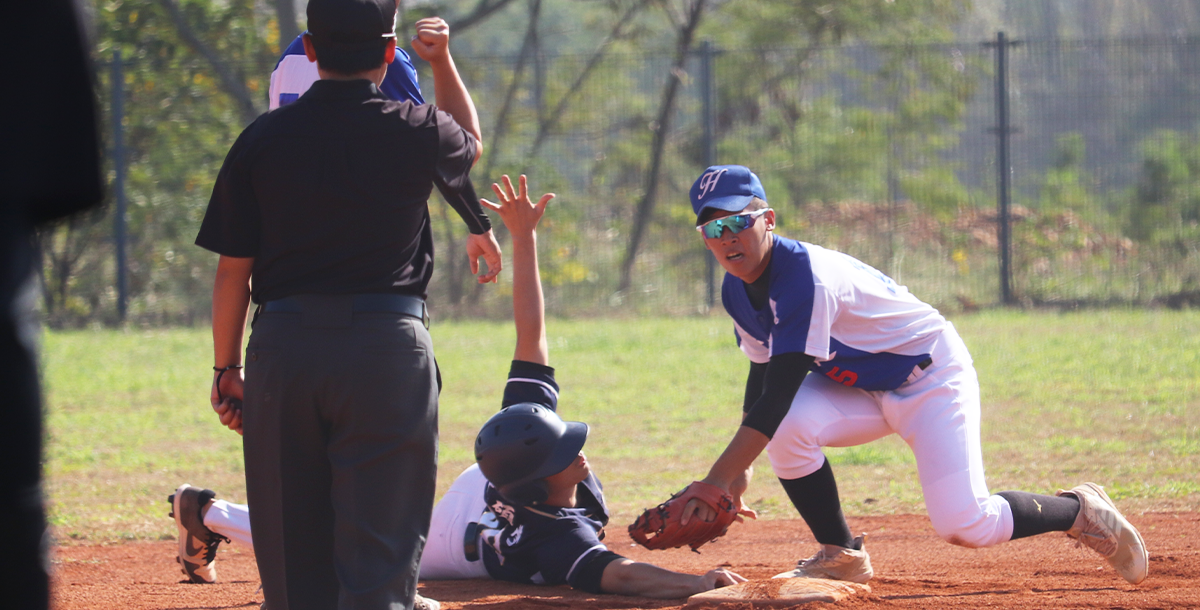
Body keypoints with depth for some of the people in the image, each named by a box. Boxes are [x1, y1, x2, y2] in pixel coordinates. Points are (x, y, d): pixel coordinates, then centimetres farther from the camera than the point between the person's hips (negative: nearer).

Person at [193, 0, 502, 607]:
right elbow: (469, 145, 25)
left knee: (291, 542, 10)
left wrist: (226, 369, 11)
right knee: (379, 548, -3)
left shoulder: (261, 139, 2)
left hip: (283, 350, 2)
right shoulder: (416, 132, -1)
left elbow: (232, 269, 3)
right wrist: (442, 61, 38)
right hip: (389, 346, -2)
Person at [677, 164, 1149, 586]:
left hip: (930, 374, -7)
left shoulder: (804, 274, -33)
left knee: (964, 525, -19)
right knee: (786, 427, -24)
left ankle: (1080, 511, 10)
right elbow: (763, 376, 9)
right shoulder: (737, 291, -5)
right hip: (860, 387, 7)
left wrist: (718, 478, -44)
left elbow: (781, 392, -39)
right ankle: (841, 555, -4)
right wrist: (739, 469, 1)